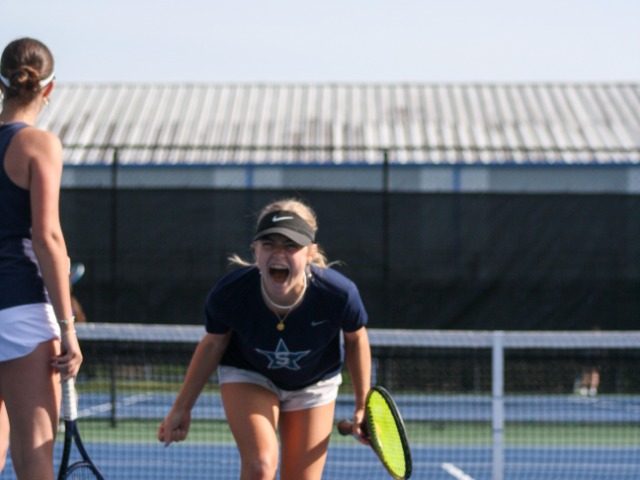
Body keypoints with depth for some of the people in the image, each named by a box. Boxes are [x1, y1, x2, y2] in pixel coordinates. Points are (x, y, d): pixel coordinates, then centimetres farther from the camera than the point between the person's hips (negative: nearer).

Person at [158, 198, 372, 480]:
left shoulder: (338, 294, -35)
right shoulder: (229, 294, -34)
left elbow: (356, 339, -10)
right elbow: (213, 345, -11)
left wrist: (362, 406, -3)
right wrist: (182, 408, -4)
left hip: (313, 383, 1)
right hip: (248, 374, -1)